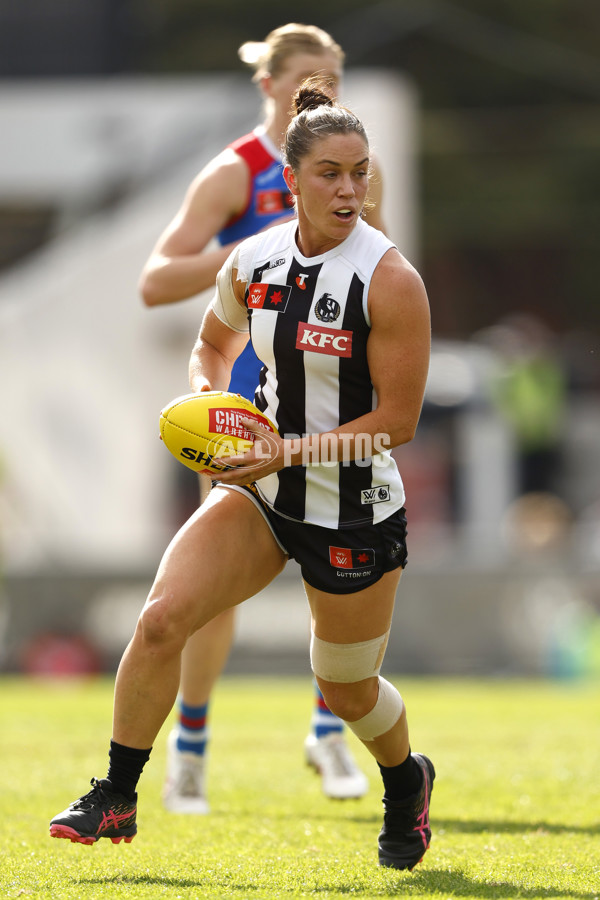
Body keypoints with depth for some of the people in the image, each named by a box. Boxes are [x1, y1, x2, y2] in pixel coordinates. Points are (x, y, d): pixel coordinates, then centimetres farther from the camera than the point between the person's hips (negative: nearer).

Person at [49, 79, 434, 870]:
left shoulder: (391, 281, -17)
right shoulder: (252, 261, -2)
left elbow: (397, 421, -16)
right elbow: (213, 344, 19)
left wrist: (289, 451, -23)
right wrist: (208, 405, -2)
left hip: (355, 510, -4)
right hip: (262, 487, 4)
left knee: (347, 690, 11)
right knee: (162, 618, -16)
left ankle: (407, 781, 44)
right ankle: (116, 798, -4)